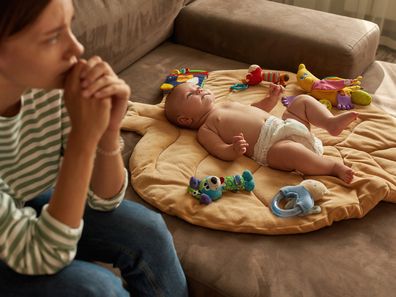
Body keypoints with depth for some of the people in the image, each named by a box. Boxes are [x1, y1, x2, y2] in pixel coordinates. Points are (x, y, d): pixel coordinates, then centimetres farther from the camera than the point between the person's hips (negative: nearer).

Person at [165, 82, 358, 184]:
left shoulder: (226, 105, 29)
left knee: (303, 100, 7)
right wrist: (235, 150, -34)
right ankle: (334, 167, -28)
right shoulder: (204, 130, 3)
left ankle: (331, 122, -12)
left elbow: (253, 109, 40)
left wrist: (271, 98, 24)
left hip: (283, 125, 9)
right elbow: (222, 152, -12)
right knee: (289, 151, -39)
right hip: (269, 146, -9)